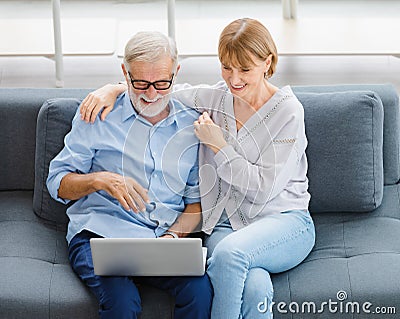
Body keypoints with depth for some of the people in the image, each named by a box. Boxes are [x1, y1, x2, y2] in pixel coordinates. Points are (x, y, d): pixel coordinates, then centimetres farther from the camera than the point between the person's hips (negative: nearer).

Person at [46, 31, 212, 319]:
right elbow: (57, 182, 8)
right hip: (100, 231, -1)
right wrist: (99, 180, -12)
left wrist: (174, 235, -6)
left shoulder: (191, 125, 13)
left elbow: (196, 201, 14)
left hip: (165, 236, 2)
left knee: (200, 288, -30)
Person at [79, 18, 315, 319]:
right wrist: (113, 89, 2)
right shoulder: (215, 97, 9)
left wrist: (218, 145, -7)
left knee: (230, 251, -37)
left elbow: (262, 188, -9)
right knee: (254, 286, -34)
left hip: (284, 219, -2)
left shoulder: (288, 111, -5)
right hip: (226, 224, 2)